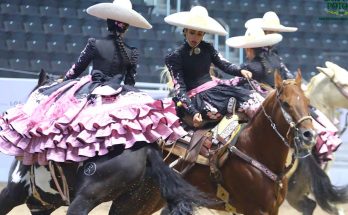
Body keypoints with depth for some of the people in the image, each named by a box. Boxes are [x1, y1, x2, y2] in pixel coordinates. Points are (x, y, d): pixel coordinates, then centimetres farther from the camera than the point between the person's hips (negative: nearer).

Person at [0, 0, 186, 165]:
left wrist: (62, 84, 20)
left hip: (91, 96, -2)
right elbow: (130, 82, 11)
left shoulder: (94, 44, -5)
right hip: (119, 98, 2)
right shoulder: (132, 53, 3)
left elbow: (75, 71, 3)